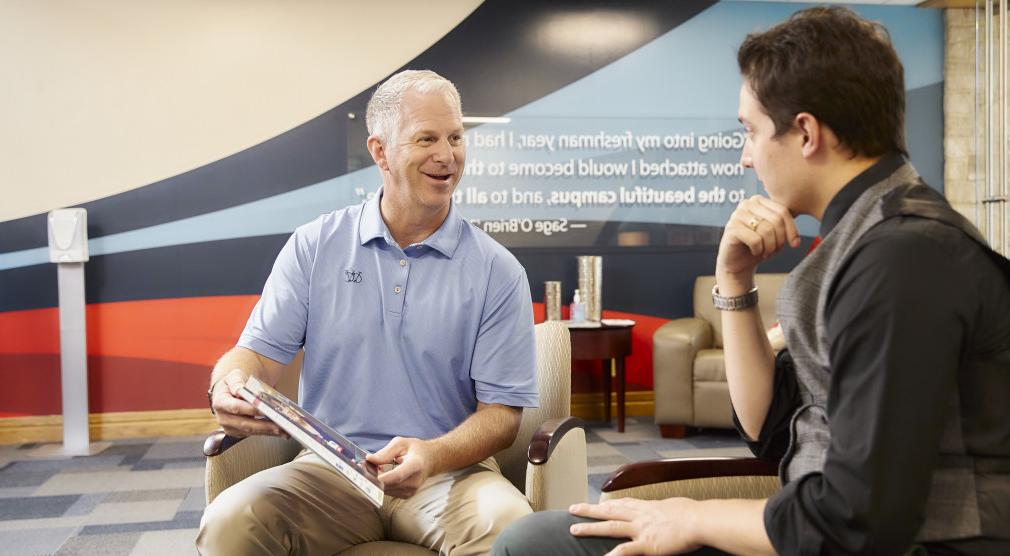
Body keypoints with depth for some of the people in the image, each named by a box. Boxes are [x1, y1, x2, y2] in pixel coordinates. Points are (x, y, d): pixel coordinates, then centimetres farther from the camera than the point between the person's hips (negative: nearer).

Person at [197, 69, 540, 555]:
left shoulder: (498, 272, 0)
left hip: (450, 472, 0)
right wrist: (230, 386, -22)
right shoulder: (314, 246, 5)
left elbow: (502, 411, -2)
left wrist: (434, 456, -22)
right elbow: (260, 351, 3)